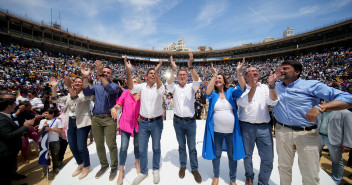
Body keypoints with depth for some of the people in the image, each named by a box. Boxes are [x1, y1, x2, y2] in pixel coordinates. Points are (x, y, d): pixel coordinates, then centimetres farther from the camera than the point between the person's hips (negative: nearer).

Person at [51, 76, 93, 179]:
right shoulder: (70, 95, 16)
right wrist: (54, 87, 3)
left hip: (82, 122, -7)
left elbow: (77, 99, -24)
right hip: (71, 122, 7)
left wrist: (68, 87, -33)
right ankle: (80, 164, 34)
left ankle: (86, 167, 18)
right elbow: (56, 100, 12)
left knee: (81, 147, -5)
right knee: (72, 146, 13)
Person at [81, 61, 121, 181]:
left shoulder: (115, 86, 3)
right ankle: (104, 165, 31)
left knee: (111, 145, -1)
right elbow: (87, 92, -4)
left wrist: (101, 75, -27)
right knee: (99, 145, 13)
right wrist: (85, 77, -12)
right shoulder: (96, 87, 15)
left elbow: (110, 89, -20)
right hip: (96, 118, 5)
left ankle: (114, 167, 17)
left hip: (109, 119, -4)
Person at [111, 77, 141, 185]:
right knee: (124, 147, 1)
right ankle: (121, 171, 21)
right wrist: (114, 108, -22)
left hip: (138, 124, 1)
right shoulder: (126, 92, -3)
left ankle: (137, 163, 44)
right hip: (125, 123, 0)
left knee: (137, 145, 17)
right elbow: (119, 104, -2)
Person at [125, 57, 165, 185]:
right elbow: (131, 89, -17)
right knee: (142, 149, 11)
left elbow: (161, 91, -28)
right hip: (143, 122, 2)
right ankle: (143, 172, 32)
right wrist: (129, 71, -31)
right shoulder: (142, 86, 2)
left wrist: (157, 73, -40)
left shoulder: (159, 86, -4)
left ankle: (156, 170, 36)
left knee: (156, 148, 13)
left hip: (157, 122, -1)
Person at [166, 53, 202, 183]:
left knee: (192, 147, 9)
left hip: (190, 121, -1)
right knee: (181, 146, 16)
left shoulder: (191, 87, 0)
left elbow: (197, 81, -20)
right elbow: (169, 83, -18)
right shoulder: (174, 88, 3)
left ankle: (194, 169, 24)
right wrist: (173, 69, -33)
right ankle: (183, 166, 32)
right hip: (178, 121, 1)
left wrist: (190, 66, -34)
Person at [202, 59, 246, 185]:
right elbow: (208, 92, -23)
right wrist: (214, 74, -28)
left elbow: (242, 89, -17)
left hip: (231, 131, 1)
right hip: (216, 131, 0)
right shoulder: (213, 94, -1)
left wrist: (239, 72, -29)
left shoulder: (230, 92, 1)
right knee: (216, 154, 16)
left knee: (233, 155, 15)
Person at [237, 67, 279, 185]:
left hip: (264, 126, 2)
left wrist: (271, 85, -18)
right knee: (247, 155, 13)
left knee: (268, 158, 5)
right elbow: (243, 103, -18)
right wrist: (253, 87, -27)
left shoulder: (264, 87, 8)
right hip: (246, 126, -2)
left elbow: (273, 102, -6)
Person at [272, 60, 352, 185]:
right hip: (282, 132, 3)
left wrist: (320, 107, -28)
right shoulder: (276, 86, 8)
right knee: (284, 167, 19)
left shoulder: (311, 85, -6)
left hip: (307, 133, -2)